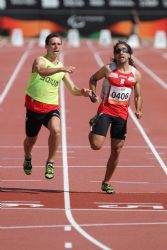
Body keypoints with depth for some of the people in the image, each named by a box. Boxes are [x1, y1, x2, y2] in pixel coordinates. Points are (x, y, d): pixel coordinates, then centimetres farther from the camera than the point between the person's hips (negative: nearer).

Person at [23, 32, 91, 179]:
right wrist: (61, 69, -47)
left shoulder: (62, 68, 9)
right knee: (31, 139, 12)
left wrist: (82, 92, -12)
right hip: (34, 105, -2)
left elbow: (72, 89, 11)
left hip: (52, 107, 2)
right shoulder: (40, 60, -7)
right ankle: (27, 159, 47)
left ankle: (50, 163, -13)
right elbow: (41, 71, -32)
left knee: (56, 130, -29)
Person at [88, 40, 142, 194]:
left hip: (122, 114, 3)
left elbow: (138, 96, 9)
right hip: (105, 111, -3)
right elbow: (93, 79, 11)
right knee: (96, 145, -15)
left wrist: (138, 110, -9)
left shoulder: (136, 74, 3)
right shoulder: (108, 69, -5)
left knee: (116, 151, 6)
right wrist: (93, 94, -6)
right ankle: (94, 124, 21)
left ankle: (106, 183, 22)